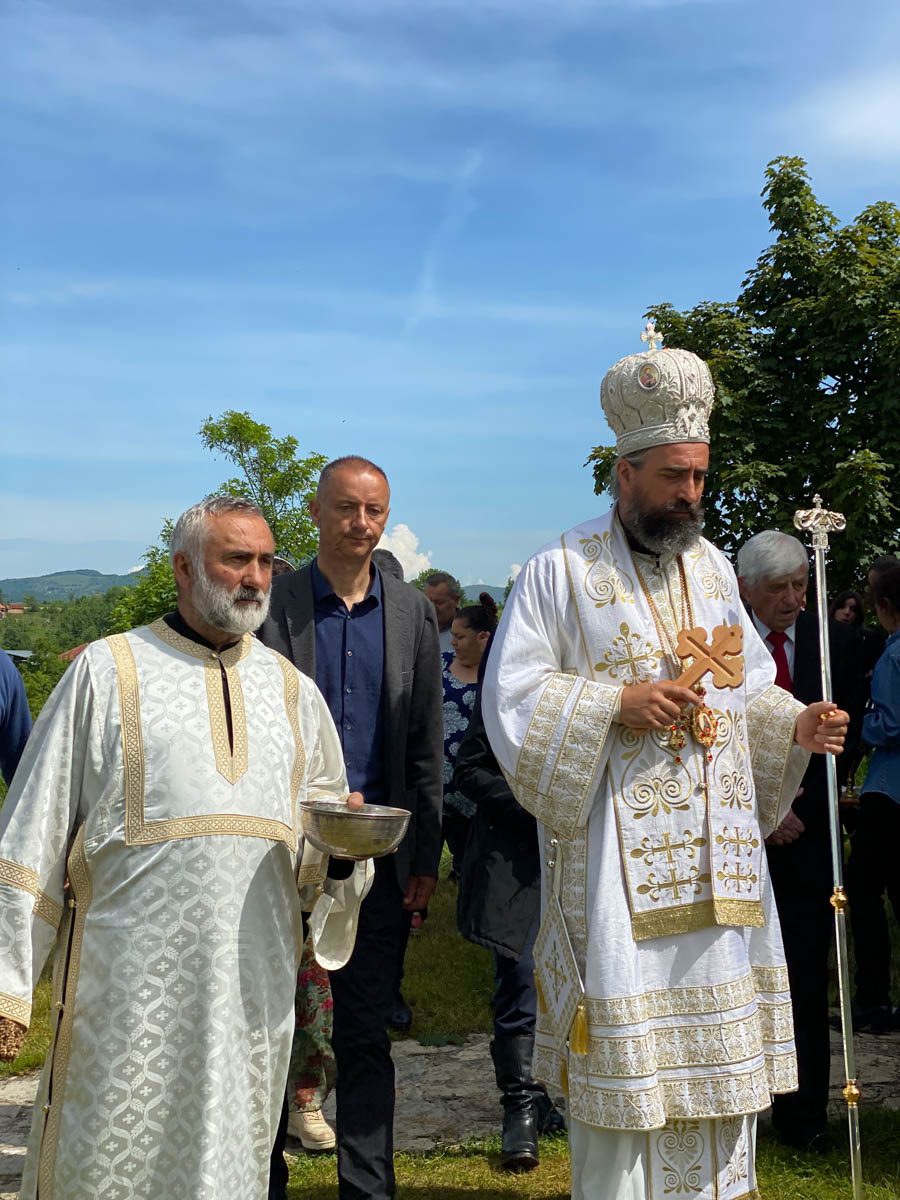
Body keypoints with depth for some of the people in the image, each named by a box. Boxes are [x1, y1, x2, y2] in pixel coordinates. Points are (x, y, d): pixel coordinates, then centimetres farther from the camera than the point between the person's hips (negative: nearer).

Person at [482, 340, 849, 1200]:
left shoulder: (712, 568, 12)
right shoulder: (563, 571, -5)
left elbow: (746, 687, 17)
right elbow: (512, 695, -8)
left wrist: (793, 726, -3)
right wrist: (615, 702, -18)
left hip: (717, 849, 6)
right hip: (614, 852, -5)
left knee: (716, 1036, 11)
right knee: (623, 1049, 1)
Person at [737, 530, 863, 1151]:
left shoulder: (836, 641, 7)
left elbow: (848, 733, 9)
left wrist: (800, 803, 0)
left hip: (809, 828, 2)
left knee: (806, 977, 4)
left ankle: (804, 1114, 15)